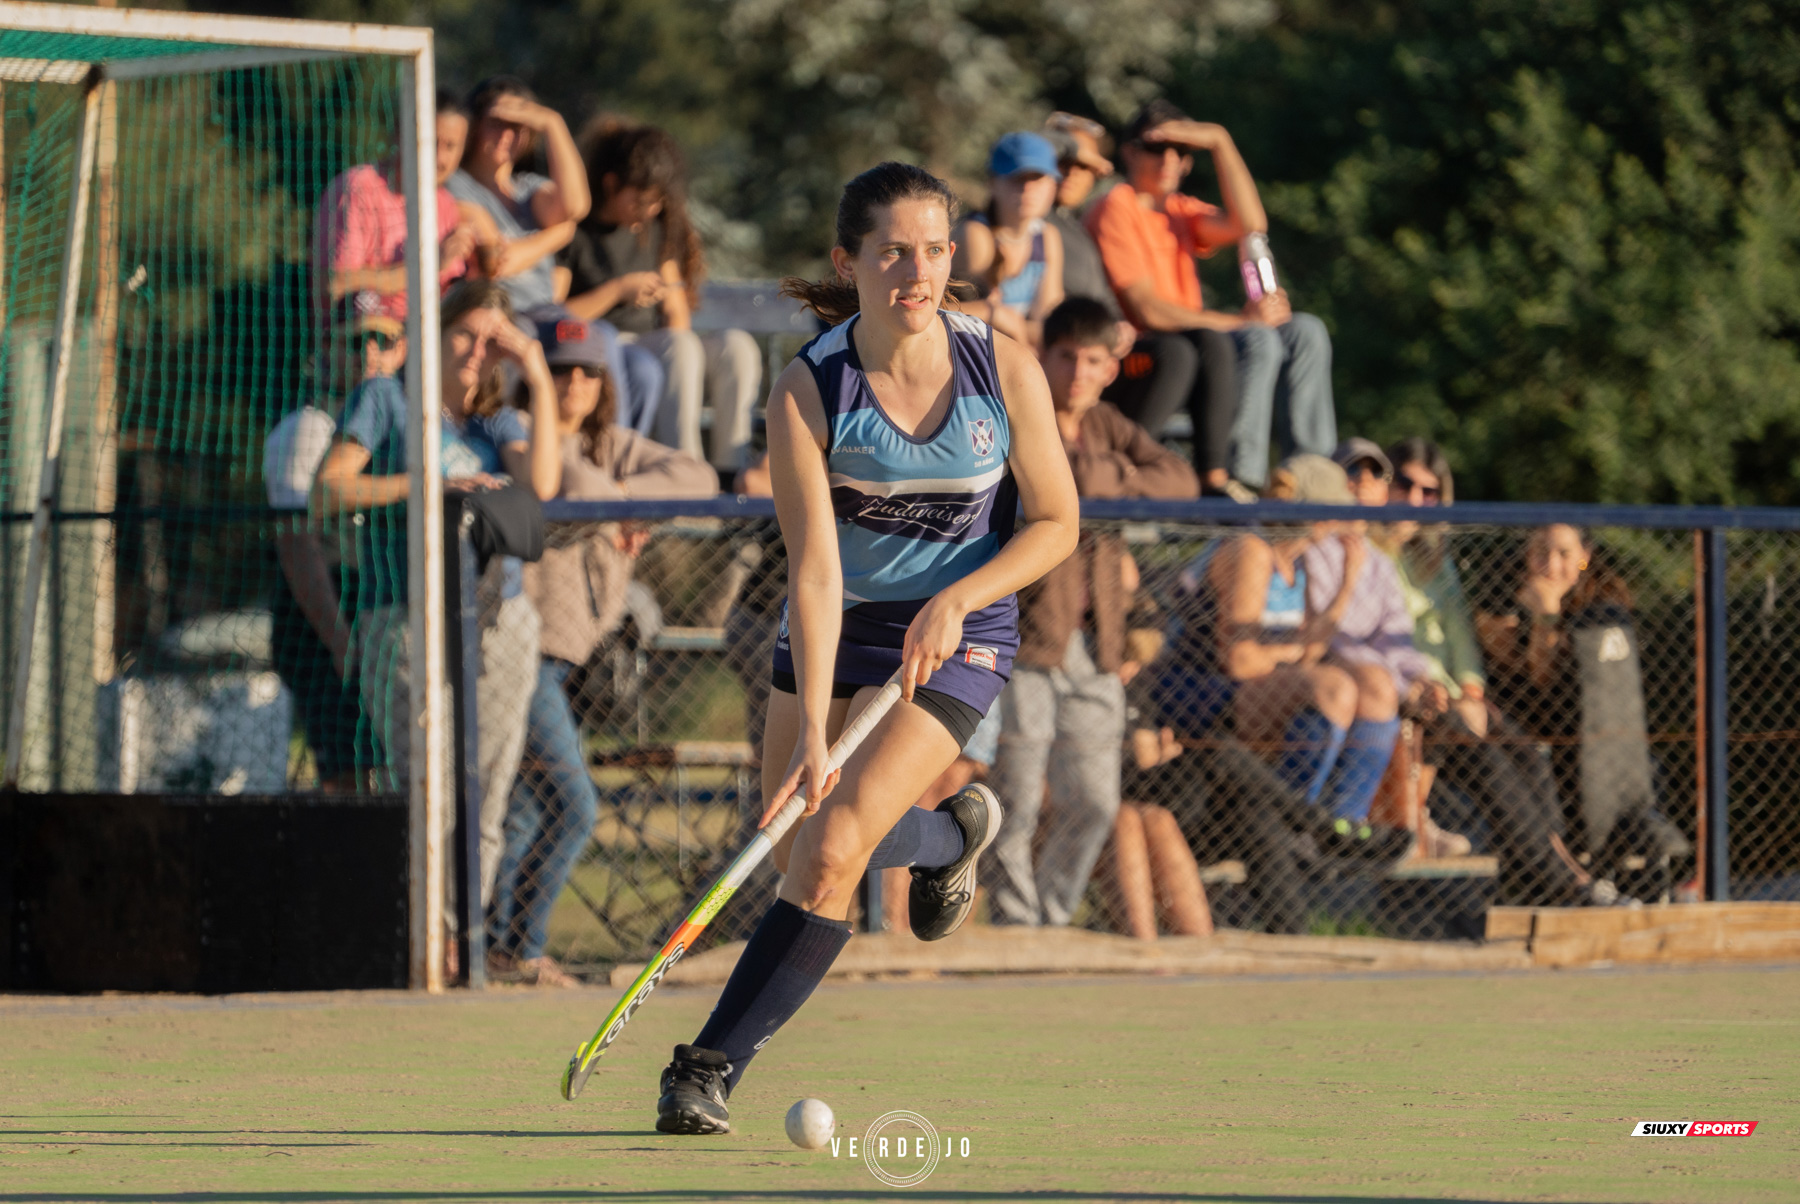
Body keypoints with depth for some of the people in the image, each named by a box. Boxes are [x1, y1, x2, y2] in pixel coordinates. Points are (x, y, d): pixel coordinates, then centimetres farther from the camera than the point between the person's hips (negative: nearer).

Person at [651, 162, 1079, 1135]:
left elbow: (1055, 523, -4)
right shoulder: (806, 392, -19)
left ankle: (711, 1067, -7)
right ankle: (950, 834, 41)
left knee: (827, 857, -18)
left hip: (955, 638, -2)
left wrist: (956, 600, -19)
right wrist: (811, 728, -32)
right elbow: (813, 569, -23)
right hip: (832, 634, 2)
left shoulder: (1004, 370, -15)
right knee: (801, 861, 8)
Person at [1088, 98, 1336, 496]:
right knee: (1258, 340, -27)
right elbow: (1146, 310, -16)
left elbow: (1250, 223, -2)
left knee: (1304, 333, -1)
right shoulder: (1117, 209, -8)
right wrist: (1239, 321, -15)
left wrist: (1219, 140, -4)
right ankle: (1239, 476, -31)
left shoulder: (1180, 210, 18)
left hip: (1185, 343, 9)